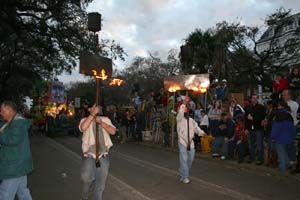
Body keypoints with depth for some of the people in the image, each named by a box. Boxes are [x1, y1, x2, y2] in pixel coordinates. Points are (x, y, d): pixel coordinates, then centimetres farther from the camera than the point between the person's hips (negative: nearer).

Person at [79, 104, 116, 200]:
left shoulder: (105, 120, 11)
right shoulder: (85, 120, 3)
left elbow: (113, 131, -4)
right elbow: (83, 128, -20)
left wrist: (101, 123, -13)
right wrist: (92, 114, -20)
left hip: (103, 156, 3)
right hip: (89, 155, -2)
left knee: (100, 184, 9)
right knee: (87, 178, -18)